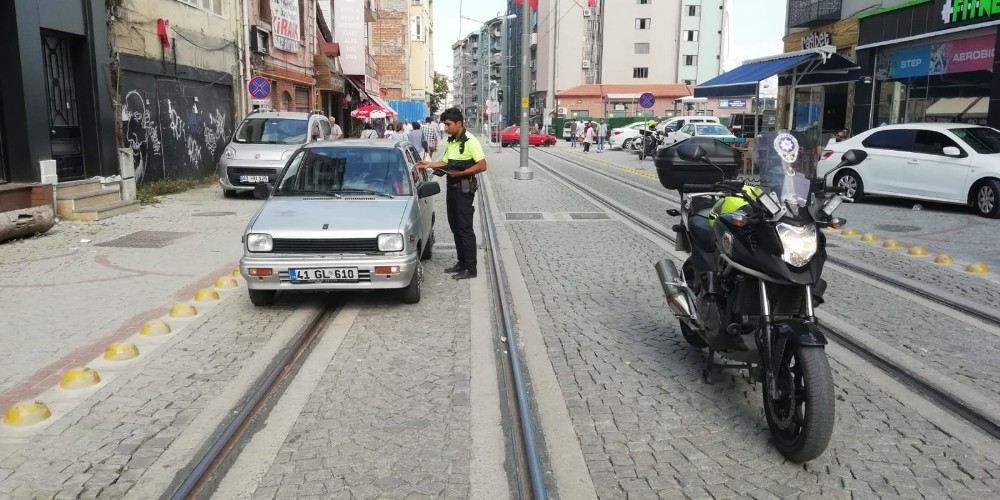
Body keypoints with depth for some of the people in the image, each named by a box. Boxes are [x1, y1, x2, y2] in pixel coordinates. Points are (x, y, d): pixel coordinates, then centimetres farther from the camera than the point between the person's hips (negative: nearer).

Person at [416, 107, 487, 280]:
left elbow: (482, 166, -19)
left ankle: (471, 269, 0)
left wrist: (460, 173, -22)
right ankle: (462, 263, 24)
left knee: (465, 228, -6)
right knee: (455, 227, 14)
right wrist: (429, 165, 7)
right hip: (452, 187, 9)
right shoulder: (451, 142, 14)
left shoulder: (470, 141, -14)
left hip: (464, 189, -9)